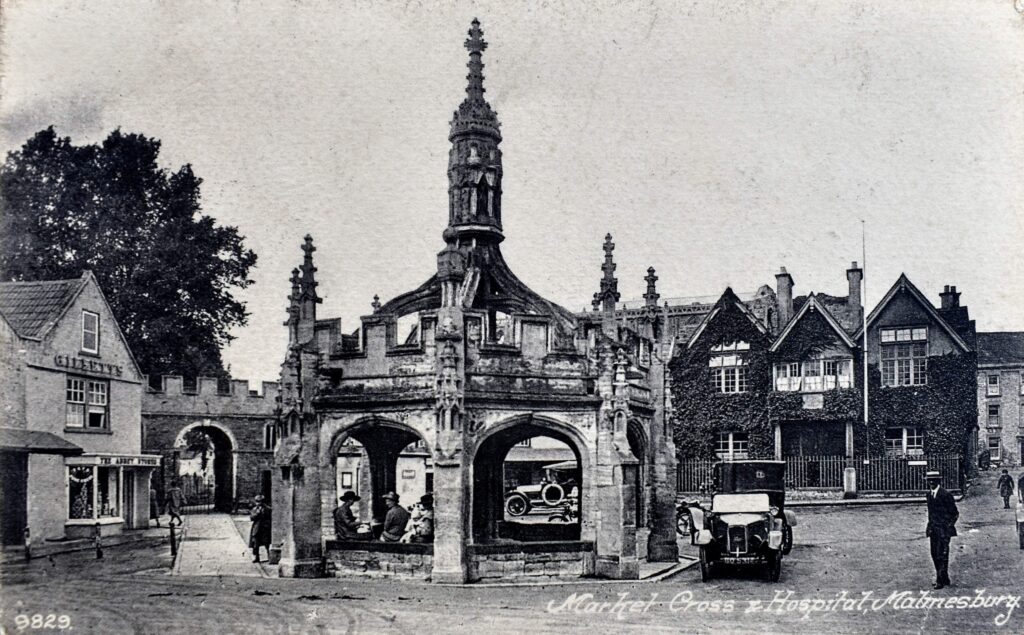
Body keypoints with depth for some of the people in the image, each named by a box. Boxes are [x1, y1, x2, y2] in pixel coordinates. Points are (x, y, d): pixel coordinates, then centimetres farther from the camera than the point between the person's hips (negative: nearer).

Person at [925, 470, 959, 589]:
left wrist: (948, 526, -11)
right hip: (933, 529, 8)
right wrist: (930, 526, 14)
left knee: (942, 555, -7)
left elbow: (955, 513, -8)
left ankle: (941, 581, -2)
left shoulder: (945, 494, -13)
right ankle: (944, 579, 21)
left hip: (944, 530, -8)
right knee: (934, 554, 10)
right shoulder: (929, 494, 11)